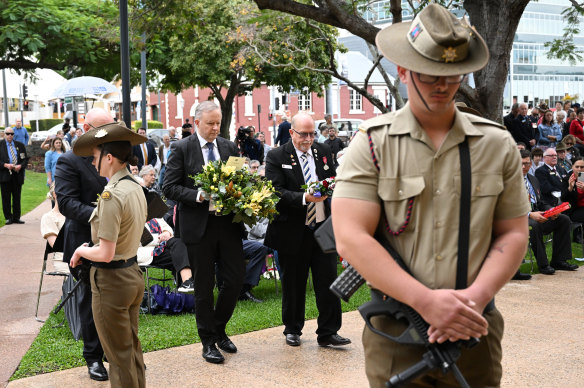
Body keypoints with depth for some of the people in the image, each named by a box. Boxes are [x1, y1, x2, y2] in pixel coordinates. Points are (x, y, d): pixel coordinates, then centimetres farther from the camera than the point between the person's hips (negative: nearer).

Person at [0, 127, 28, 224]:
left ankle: (16, 217, 13)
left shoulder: (20, 145, 9)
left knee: (17, 197, 6)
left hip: (17, 175, 2)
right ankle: (8, 217, 9)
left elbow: (26, 159, 9)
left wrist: (20, 166, -9)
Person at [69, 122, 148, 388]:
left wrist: (82, 250, -5)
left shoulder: (112, 195, -23)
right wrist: (90, 247, 13)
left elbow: (105, 253, -24)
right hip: (133, 275, 9)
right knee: (132, 349, 20)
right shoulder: (136, 188, 4)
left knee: (119, 356, 5)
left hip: (111, 281, -9)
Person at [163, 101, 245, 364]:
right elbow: (169, 188, -7)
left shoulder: (229, 147, 9)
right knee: (203, 286, 6)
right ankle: (208, 341, 19)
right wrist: (198, 195, -19)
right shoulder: (182, 149, -3)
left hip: (228, 222, 4)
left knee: (236, 277, 3)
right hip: (198, 226, -4)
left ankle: (219, 329, 26)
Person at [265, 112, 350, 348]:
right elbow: (276, 192, -14)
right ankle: (292, 330, 26)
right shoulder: (276, 157, -4)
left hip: (323, 228, 3)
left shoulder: (323, 152, 9)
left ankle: (328, 332, 11)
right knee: (293, 284, 9)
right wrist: (304, 198, -27)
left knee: (328, 280, 1)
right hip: (293, 232, -3)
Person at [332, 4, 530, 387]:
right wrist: (427, 301, -20)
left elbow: (513, 234, 5)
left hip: (474, 328, 2)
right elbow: (350, 238, -12)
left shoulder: (498, 144, 4)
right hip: (394, 334, -2)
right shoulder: (372, 143, -4)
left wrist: (475, 297, -13)